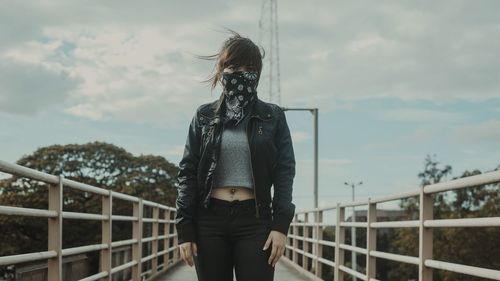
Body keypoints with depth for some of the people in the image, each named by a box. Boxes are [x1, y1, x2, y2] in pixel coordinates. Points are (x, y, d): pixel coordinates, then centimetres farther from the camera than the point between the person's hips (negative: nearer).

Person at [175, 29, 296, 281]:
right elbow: (187, 172, 7)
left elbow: (285, 172, 3)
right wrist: (184, 229, -1)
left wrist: (281, 224, -8)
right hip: (210, 220, 1)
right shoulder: (204, 116, 9)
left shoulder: (272, 117, 7)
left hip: (255, 220, -1)